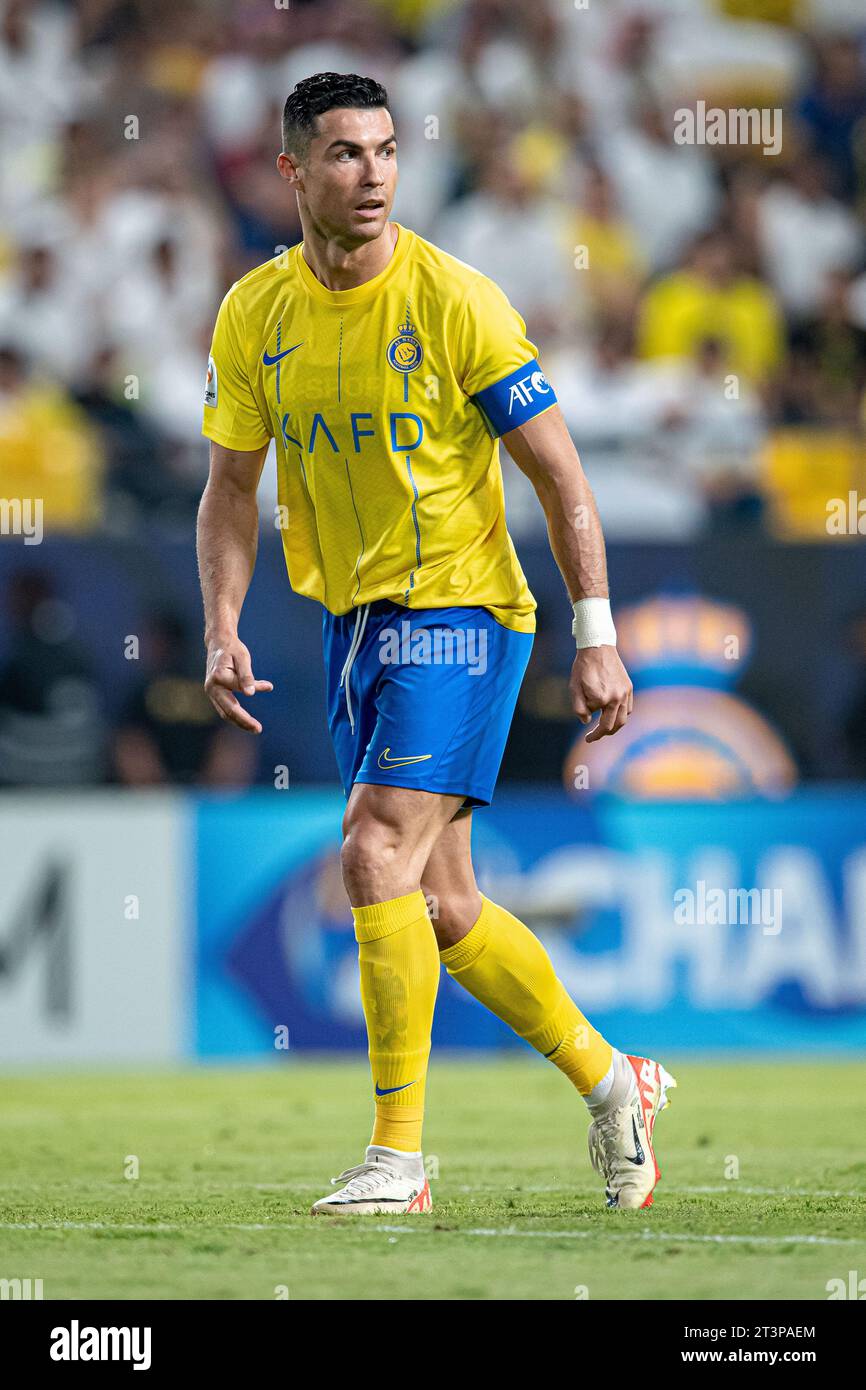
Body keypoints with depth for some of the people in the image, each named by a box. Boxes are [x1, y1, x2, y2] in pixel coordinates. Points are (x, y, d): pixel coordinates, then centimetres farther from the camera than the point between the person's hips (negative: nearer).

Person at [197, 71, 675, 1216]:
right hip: (353, 620, 6)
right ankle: (611, 1081, 28)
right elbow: (231, 486, 11)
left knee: (376, 857, -19)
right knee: (441, 909, 10)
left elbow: (561, 478, -10)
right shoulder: (256, 316, 0)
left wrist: (598, 639, -13)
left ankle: (400, 1152, -12)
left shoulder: (455, 300, -14)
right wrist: (224, 628, -3)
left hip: (461, 612, -6)